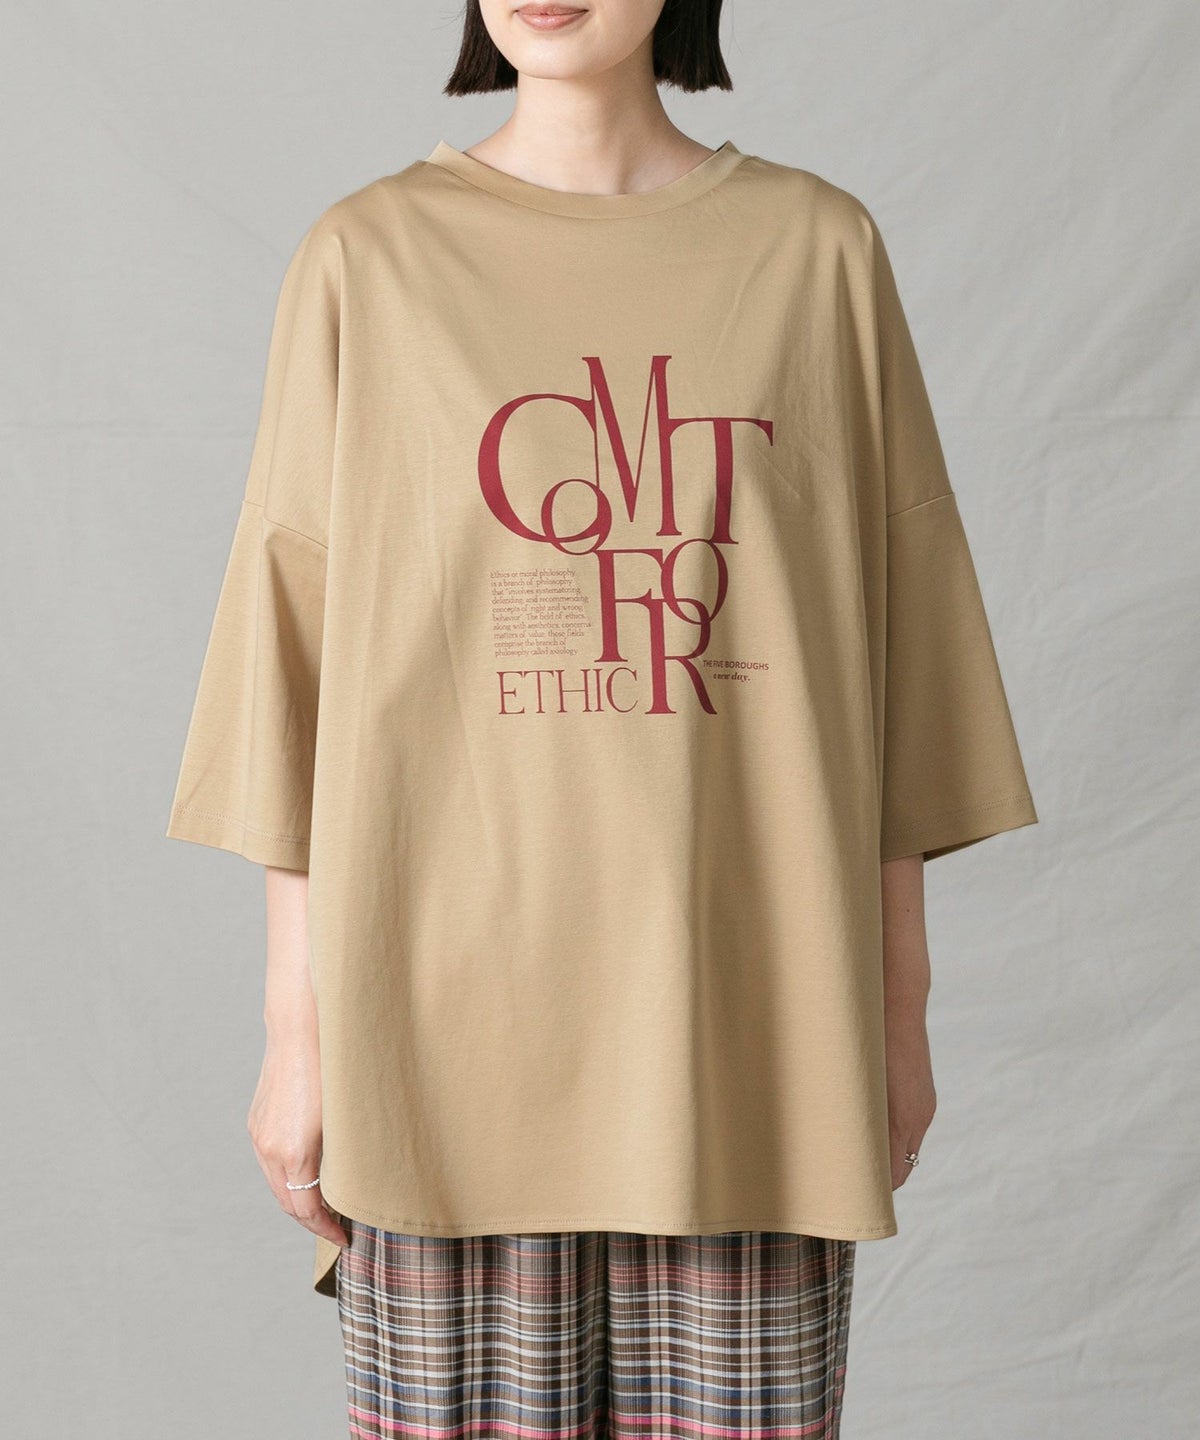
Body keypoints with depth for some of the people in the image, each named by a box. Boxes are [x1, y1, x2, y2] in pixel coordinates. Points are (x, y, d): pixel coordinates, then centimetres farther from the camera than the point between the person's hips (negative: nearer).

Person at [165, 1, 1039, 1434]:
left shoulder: (818, 246, 5)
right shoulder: (367, 259, 3)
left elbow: (884, 665, 6)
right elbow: (300, 657, 2)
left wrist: (900, 1007, 6)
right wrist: (298, 1030, 1)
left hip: (742, 1016, 1)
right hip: (458, 997, 0)